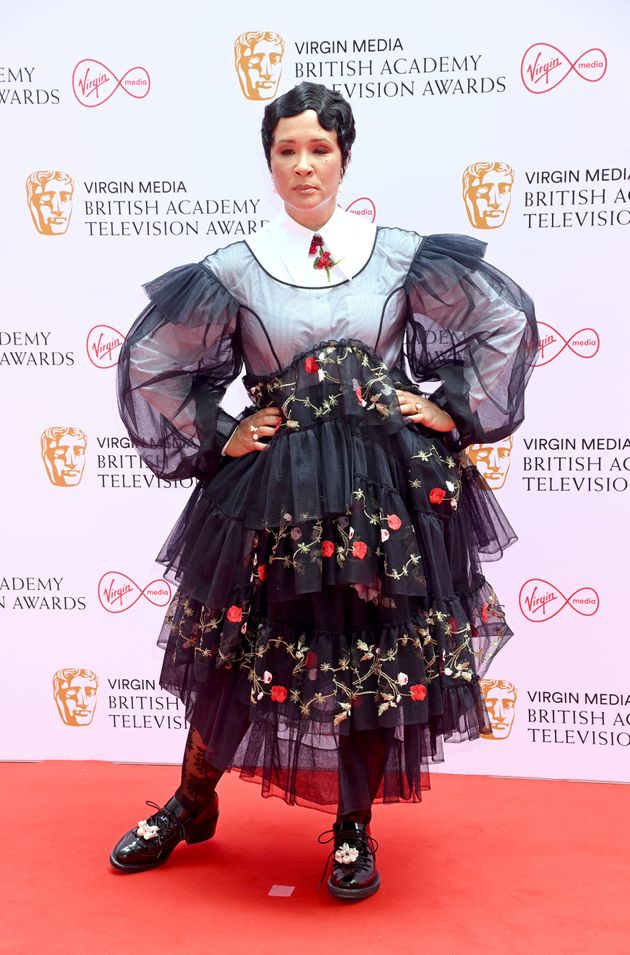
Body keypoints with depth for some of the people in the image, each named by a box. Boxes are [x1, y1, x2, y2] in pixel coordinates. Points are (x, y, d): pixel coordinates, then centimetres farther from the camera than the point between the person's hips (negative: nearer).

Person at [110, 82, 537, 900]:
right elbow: (149, 363, 8)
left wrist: (451, 409, 3)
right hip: (273, 492, 0)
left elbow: (507, 321, 10)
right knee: (239, 652, 9)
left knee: (380, 660, 6)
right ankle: (192, 804, 35)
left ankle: (354, 831, 28)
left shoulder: (401, 258, 2)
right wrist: (216, 435, 2)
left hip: (388, 489, 1)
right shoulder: (232, 271, 0)